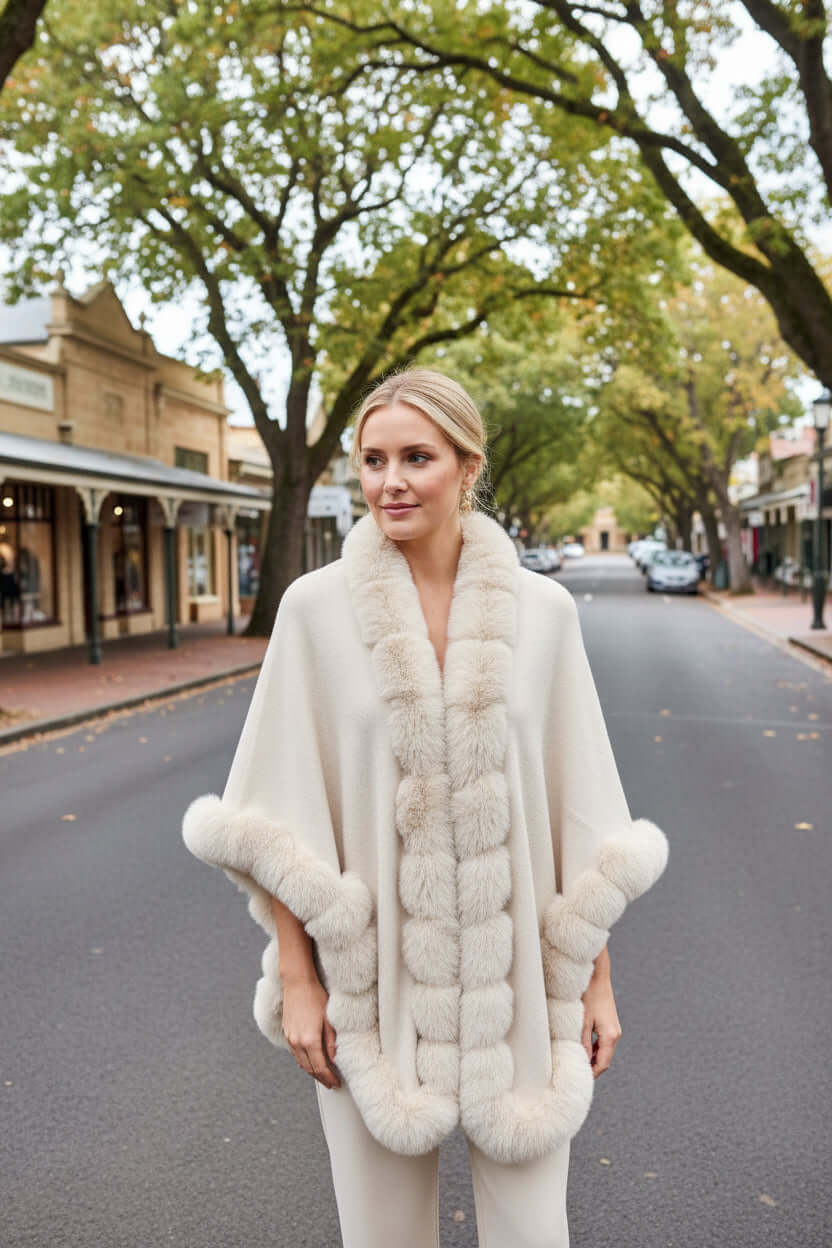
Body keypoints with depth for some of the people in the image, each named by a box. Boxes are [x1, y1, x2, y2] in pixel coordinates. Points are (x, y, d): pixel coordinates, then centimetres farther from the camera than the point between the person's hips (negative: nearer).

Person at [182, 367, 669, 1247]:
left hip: (513, 970, 1)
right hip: (372, 969, 0)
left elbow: (582, 810, 1)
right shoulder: (316, 605, -7)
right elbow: (279, 810, -4)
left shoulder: (541, 609, -3)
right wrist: (295, 977, -5)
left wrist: (598, 978, 4)